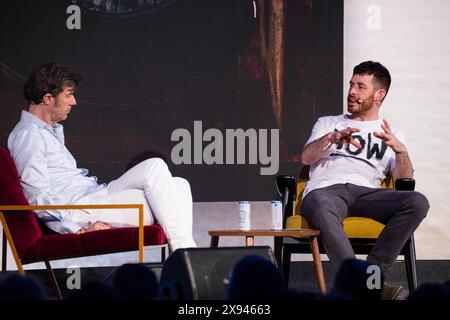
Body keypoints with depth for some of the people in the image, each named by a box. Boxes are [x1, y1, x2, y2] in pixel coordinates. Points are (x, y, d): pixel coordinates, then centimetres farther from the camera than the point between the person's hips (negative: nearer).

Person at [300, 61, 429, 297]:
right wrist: (330, 138, -8)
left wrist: (400, 150, -10)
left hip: (365, 192, 2)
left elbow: (403, 179, 11)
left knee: (417, 202, -30)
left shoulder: (392, 134, 28)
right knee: (324, 213, -41)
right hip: (325, 189, -1)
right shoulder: (328, 123, 30)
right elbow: (306, 158, 11)